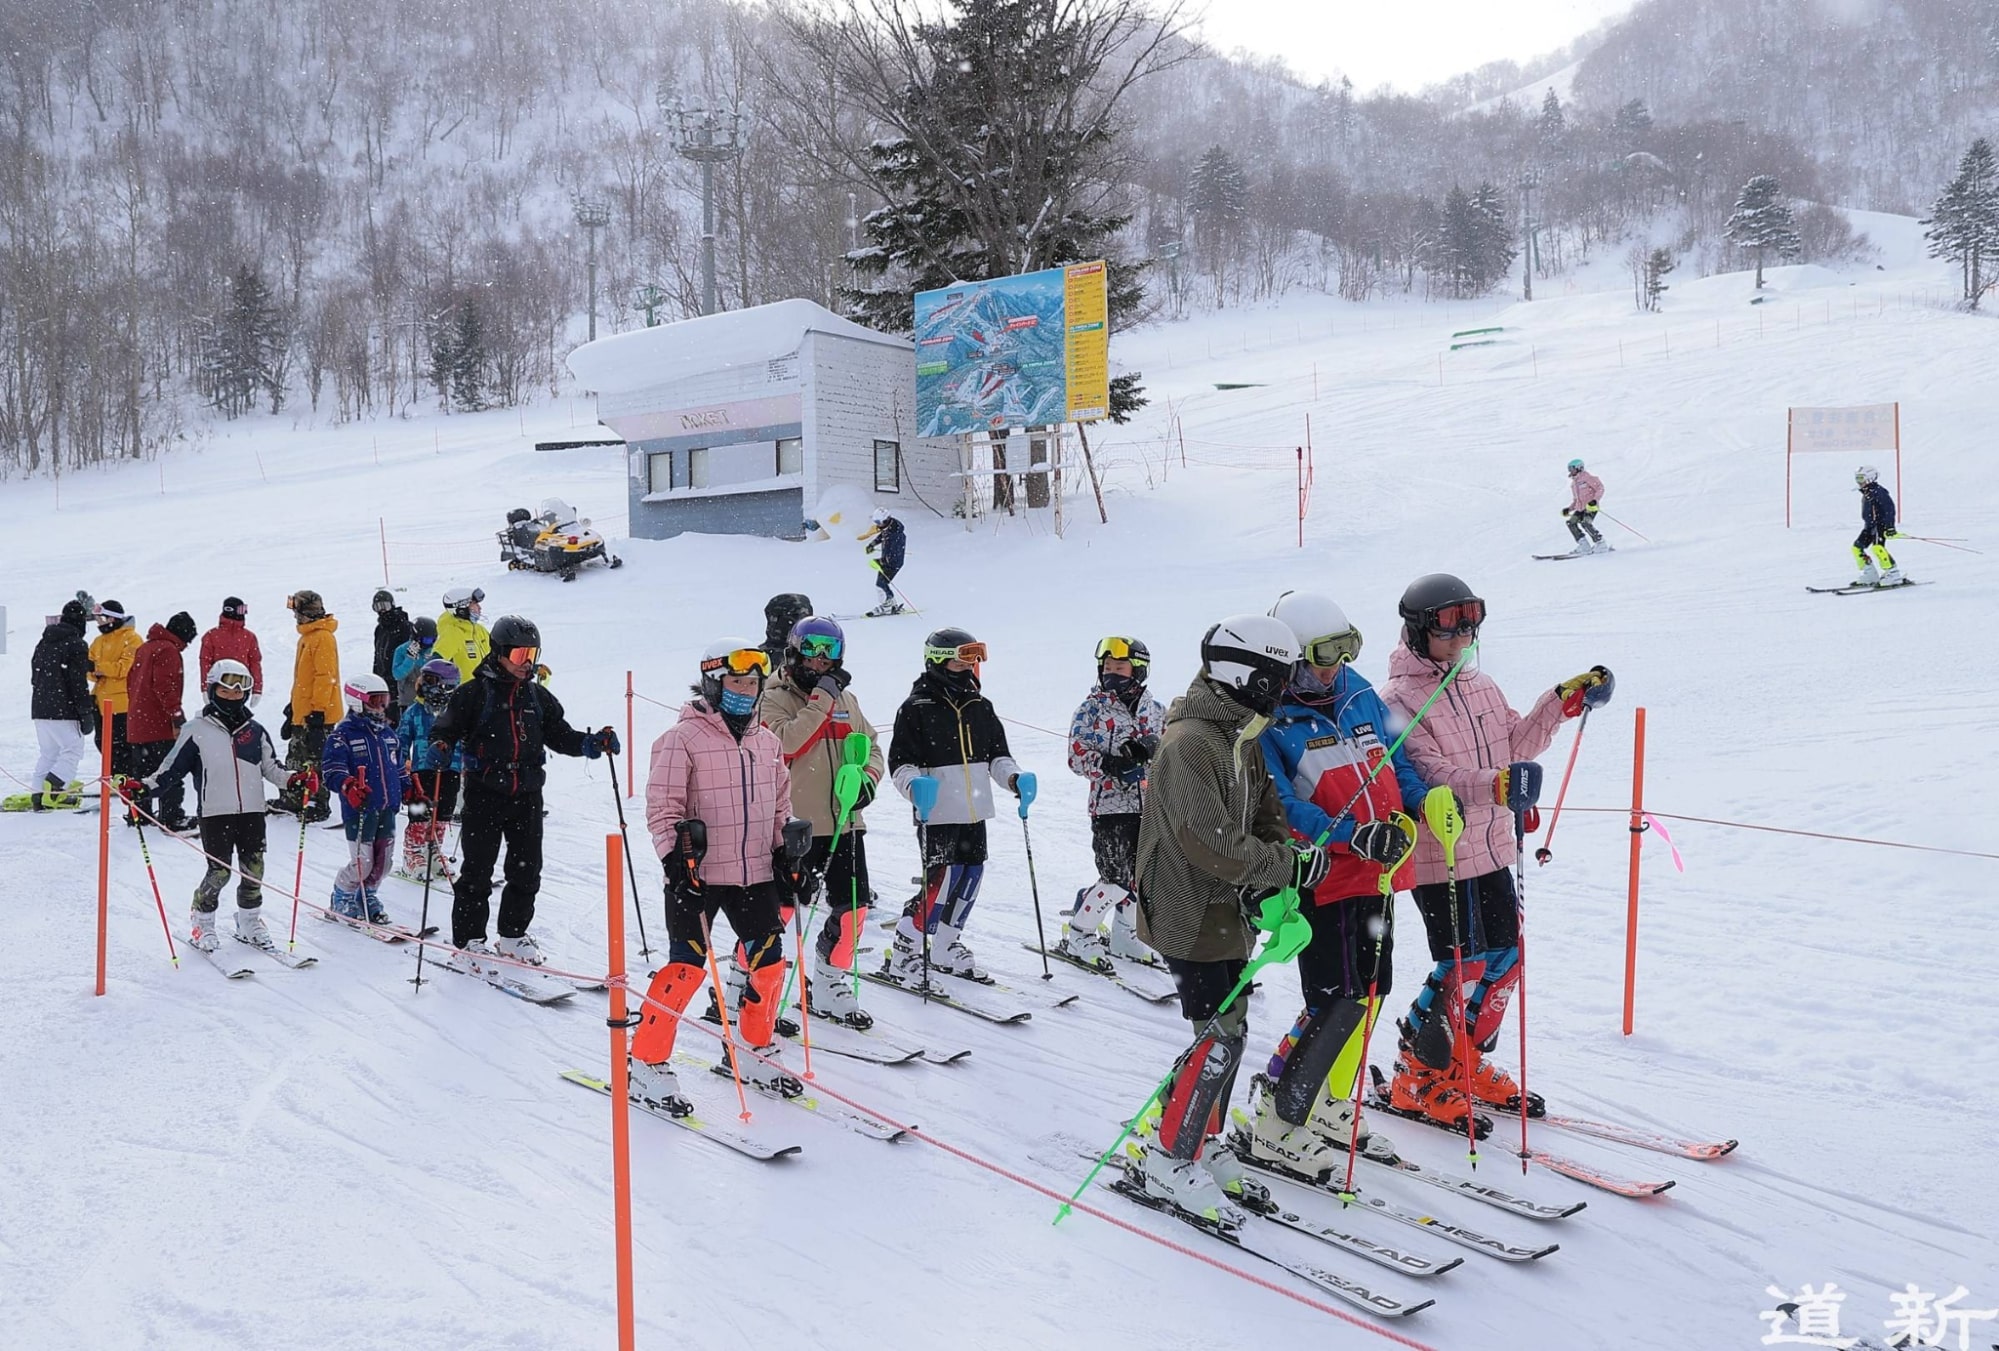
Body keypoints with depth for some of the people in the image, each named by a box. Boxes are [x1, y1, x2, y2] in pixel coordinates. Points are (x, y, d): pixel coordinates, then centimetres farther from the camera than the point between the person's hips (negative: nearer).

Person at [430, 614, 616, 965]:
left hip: (527, 795, 5)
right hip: (485, 794, -5)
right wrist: (441, 746, -25)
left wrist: (593, 743, -1)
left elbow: (559, 735, 14)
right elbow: (447, 727, -3)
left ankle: (513, 936, 24)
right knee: (477, 870, 0)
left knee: (526, 870, 9)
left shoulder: (538, 696, 11)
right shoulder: (475, 693, -3)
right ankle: (468, 940, 11)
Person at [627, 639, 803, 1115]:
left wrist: (787, 854, 13)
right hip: (697, 875, -6)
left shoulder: (767, 742, 12)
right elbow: (661, 806, -11)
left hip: (756, 874, 6)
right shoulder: (683, 738, -7)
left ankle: (754, 1052, 27)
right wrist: (676, 858, -19)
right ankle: (646, 1064, 6)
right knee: (686, 967, -7)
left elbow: (780, 807, 20)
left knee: (769, 962, 7)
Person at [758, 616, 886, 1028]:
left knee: (853, 906, 6)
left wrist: (868, 777, -1)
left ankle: (830, 988, 21)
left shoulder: (846, 700, 13)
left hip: (844, 821, 6)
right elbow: (786, 744, -22)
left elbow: (871, 745, 19)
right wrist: (822, 700, -19)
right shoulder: (775, 698, -5)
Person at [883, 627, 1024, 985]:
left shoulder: (981, 707, 13)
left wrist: (1012, 778, 1)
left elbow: (997, 753, 19)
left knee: (970, 877, 11)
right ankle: (903, 956, 3)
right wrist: (913, 785, -25)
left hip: (975, 811, 7)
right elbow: (900, 760, -7)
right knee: (940, 883, -11)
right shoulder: (917, 708, -6)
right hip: (937, 813, -7)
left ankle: (946, 947, 30)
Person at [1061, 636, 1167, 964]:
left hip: (1150, 806, 5)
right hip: (1110, 804, -5)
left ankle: (1125, 935, 29)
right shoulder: (1093, 707, -1)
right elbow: (1077, 755, -6)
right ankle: (1077, 935, 7)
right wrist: (1108, 765, -24)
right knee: (1117, 879, -11)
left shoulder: (1155, 710, 9)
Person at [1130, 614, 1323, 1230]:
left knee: (1229, 1033, 15)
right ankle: (1165, 1159, 6)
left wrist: (1277, 866, -8)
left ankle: (1200, 1144, 30)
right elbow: (1210, 841, -28)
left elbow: (1266, 812, 10)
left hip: (1228, 911, 10)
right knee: (1221, 1040, -7)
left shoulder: (1242, 737, 11)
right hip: (1192, 916, -9)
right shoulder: (1190, 743, -21)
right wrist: (1290, 867, -22)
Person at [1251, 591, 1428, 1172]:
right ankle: (1275, 1123, 5)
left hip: (1379, 871, 8)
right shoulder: (1270, 722, -13)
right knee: (1338, 1004, -8)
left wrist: (1425, 798, -5)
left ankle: (1328, 1108, 30)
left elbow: (1396, 761, 15)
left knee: (1369, 992, 14)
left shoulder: (1359, 694, 7)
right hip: (1325, 881, -7)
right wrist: (1353, 835, -30)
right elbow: (1280, 808, -21)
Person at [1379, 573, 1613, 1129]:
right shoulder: (1399, 700, -14)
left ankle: (1469, 1062, 30)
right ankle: (1417, 1079, 13)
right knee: (1463, 969, -4)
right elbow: (1430, 777, -24)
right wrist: (1496, 785, -39)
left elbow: (1515, 744, 17)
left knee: (1504, 957, 13)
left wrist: (1563, 702, 7)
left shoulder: (1481, 686, 12)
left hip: (1492, 850, 8)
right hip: (1440, 857, -8)